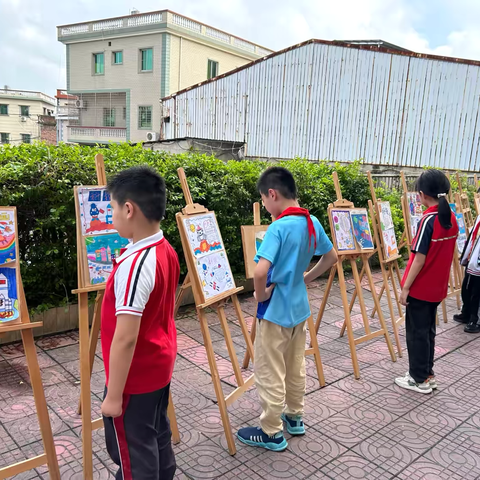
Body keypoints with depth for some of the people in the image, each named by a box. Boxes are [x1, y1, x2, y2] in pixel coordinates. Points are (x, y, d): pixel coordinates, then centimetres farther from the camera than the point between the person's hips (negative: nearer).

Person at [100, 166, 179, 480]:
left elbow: (125, 339, -26)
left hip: (135, 378, -8)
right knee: (158, 438, 24)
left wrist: (114, 395, -17)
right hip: (160, 366, 8)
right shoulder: (167, 251, -2)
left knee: (133, 454, 12)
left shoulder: (134, 265, -29)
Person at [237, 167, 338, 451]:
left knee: (269, 373, 8)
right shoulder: (312, 222, -1)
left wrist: (260, 296, -17)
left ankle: (272, 433, 22)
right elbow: (331, 257, 13)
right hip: (299, 306, 8)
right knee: (296, 367, 22)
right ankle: (295, 417, 40)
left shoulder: (279, 227, -25)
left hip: (276, 310, -8)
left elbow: (261, 271, -36)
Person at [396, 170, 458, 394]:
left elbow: (420, 258, -21)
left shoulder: (428, 220, -21)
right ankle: (427, 374, 29)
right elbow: (447, 253, 11)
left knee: (416, 332, 5)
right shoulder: (452, 218, 3)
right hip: (437, 287, 8)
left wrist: (405, 287, -15)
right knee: (428, 330, 18)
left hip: (420, 288, -7)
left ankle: (419, 379, 15)